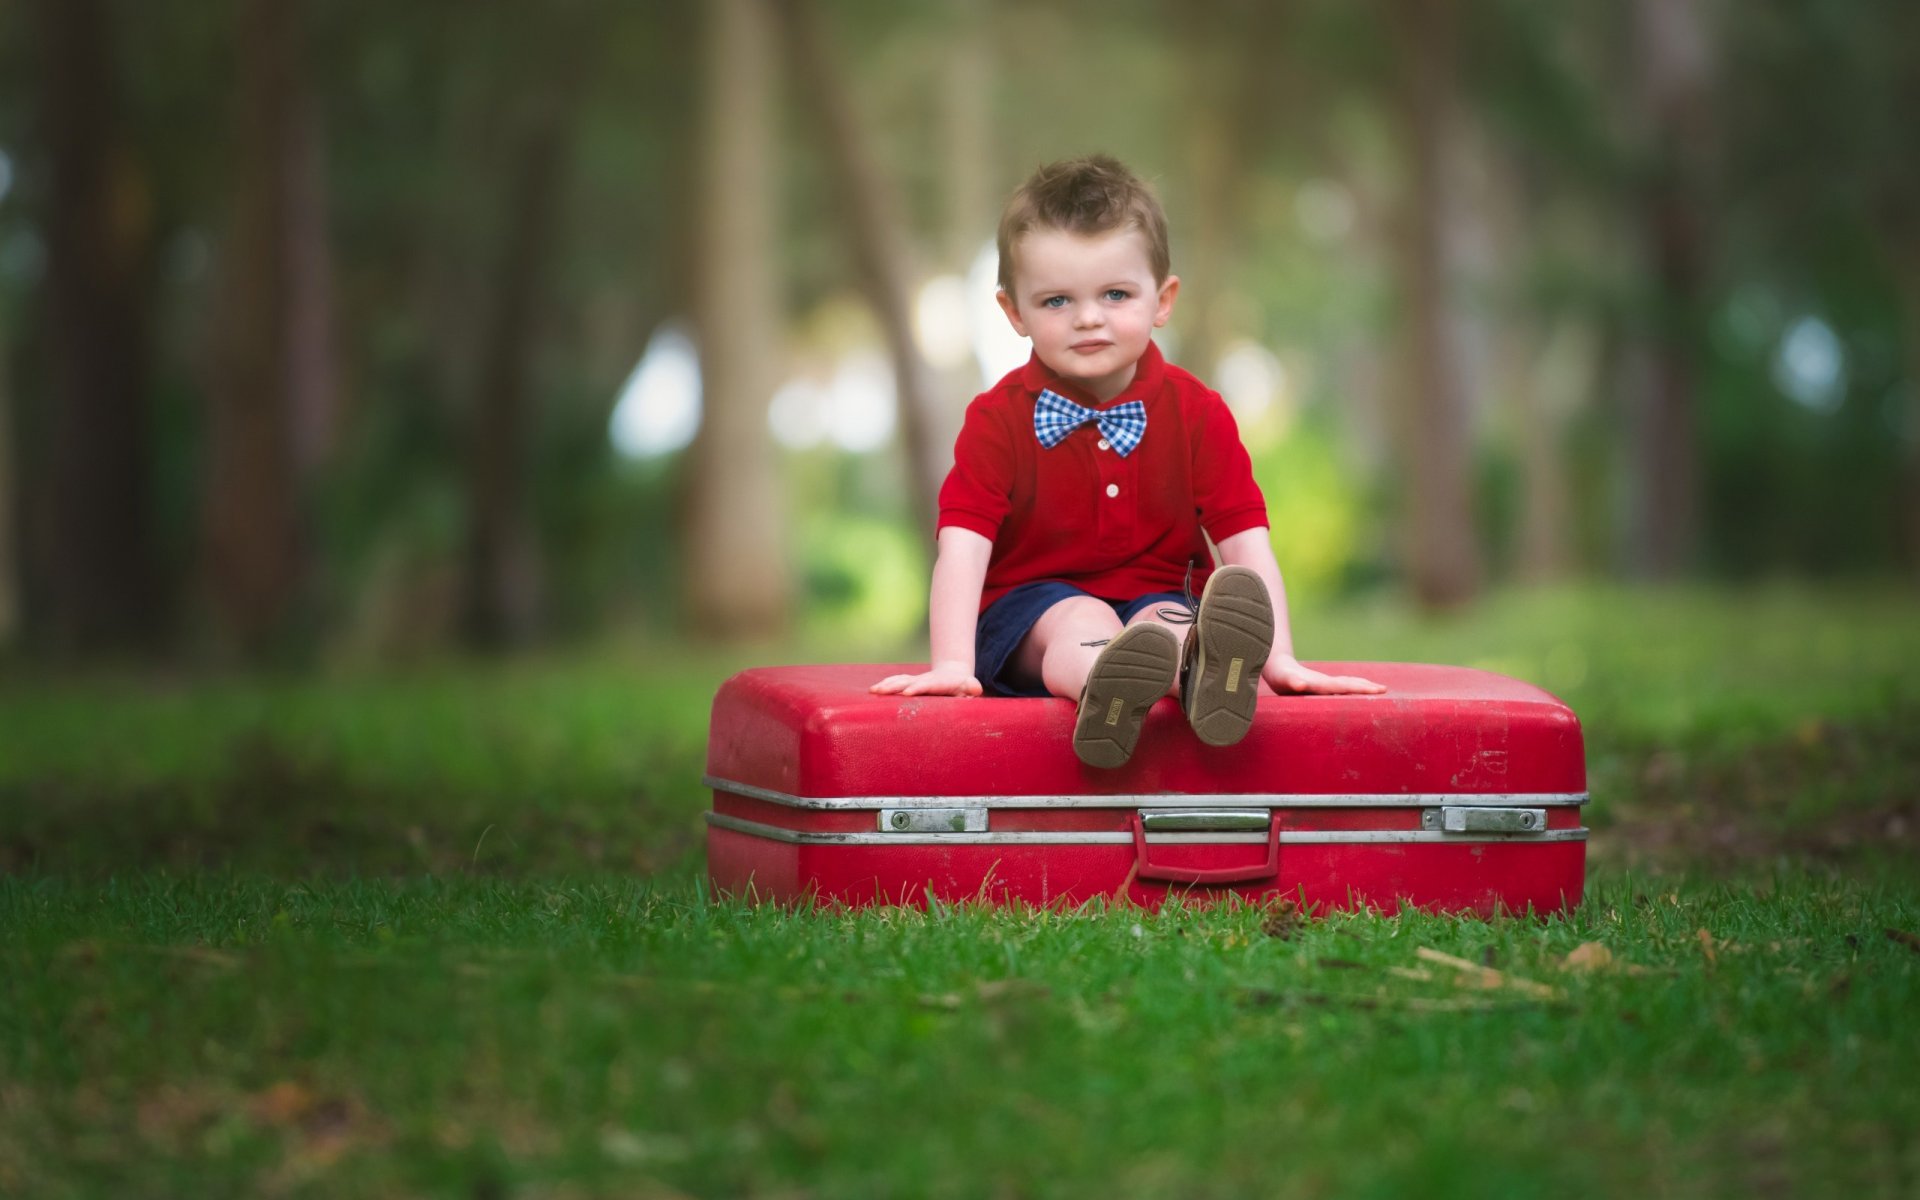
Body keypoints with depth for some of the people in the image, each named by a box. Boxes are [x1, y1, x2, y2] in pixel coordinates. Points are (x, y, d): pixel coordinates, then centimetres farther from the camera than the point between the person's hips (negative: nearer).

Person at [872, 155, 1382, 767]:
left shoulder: (1197, 413, 1)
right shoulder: (997, 419, -3)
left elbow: (1246, 543, -6)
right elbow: (962, 546, -14)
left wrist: (1279, 659, -19)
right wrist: (951, 664, -29)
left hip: (1159, 597, 1)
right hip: (1031, 608, -1)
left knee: (1168, 620, -33)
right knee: (1081, 622, -34)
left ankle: (1202, 671, -69)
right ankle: (1104, 686, -70)